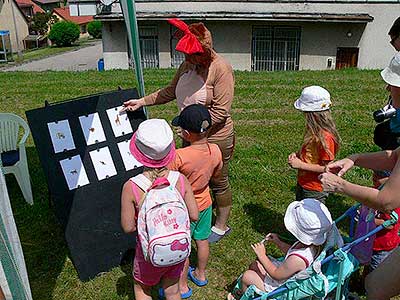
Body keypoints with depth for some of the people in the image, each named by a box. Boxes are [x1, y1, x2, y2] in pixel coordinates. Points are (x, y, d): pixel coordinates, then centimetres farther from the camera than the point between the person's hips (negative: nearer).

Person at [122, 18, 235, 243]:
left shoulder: (221, 69, -22)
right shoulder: (187, 65, 0)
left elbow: (221, 111, -24)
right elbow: (170, 92, 12)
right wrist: (141, 102, 8)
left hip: (215, 138, -7)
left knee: (218, 182, 10)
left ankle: (222, 226, 31)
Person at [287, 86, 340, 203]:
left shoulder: (325, 137, -27)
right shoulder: (313, 131, 0)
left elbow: (326, 168, -24)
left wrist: (300, 164, -23)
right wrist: (297, 155, -3)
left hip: (314, 192, -9)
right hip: (302, 184, 9)